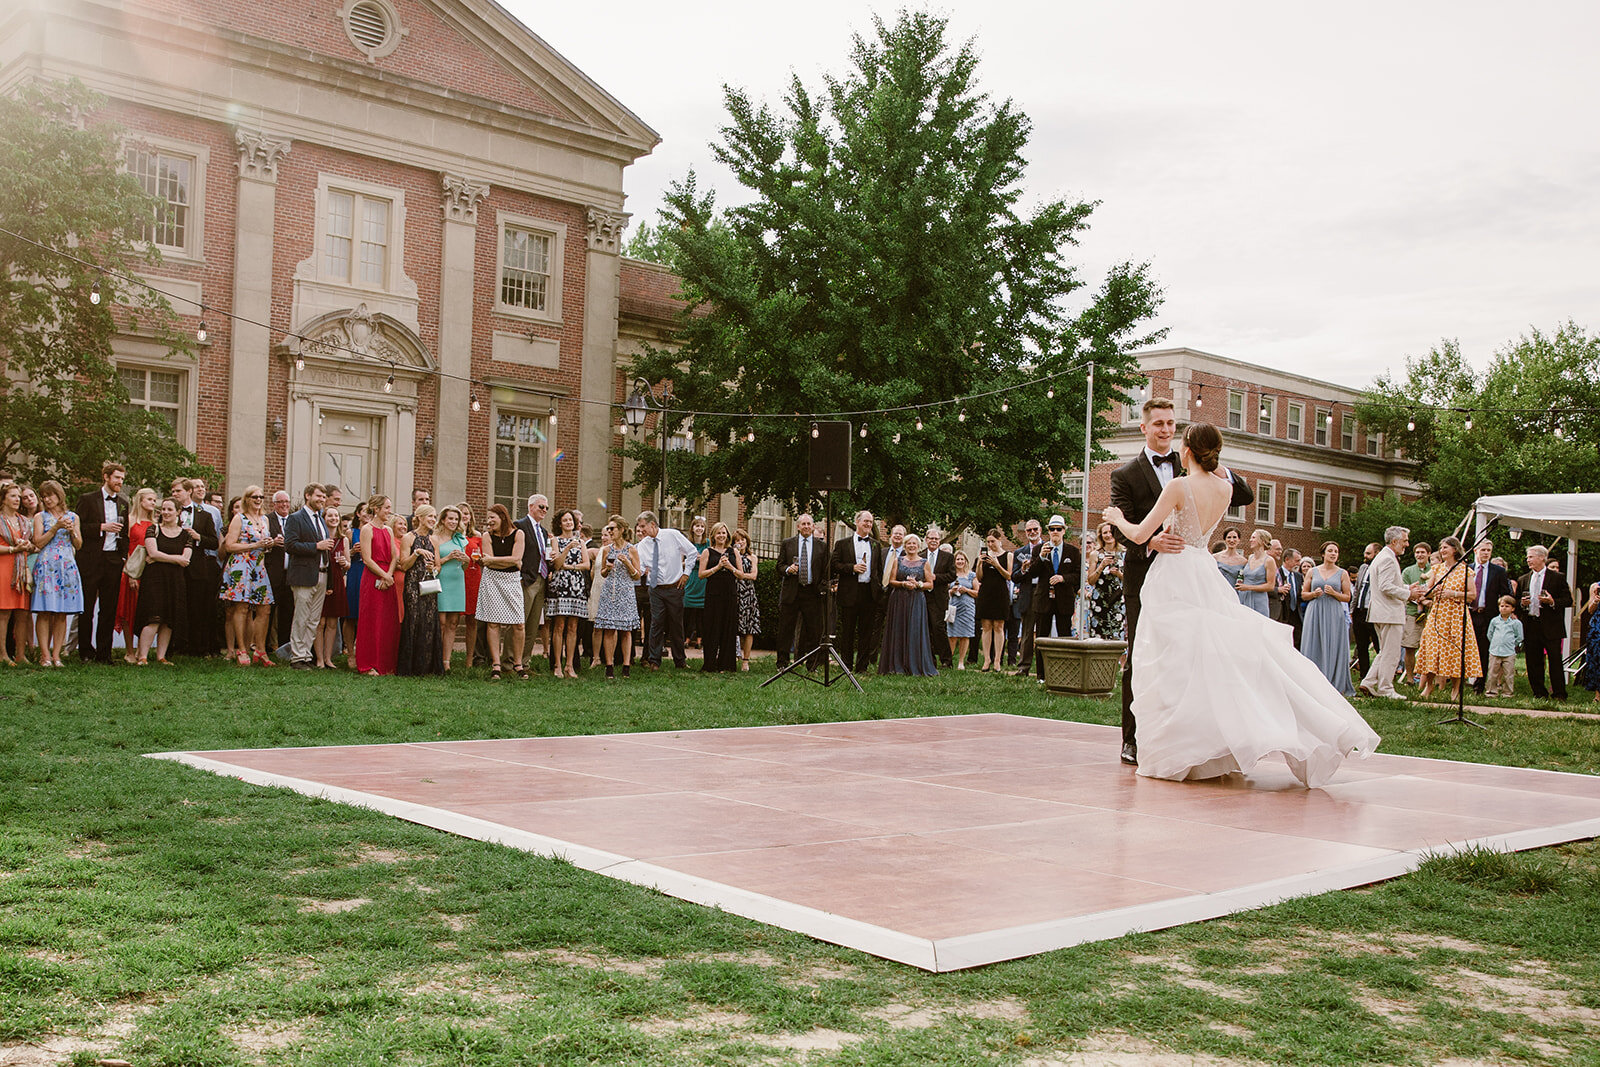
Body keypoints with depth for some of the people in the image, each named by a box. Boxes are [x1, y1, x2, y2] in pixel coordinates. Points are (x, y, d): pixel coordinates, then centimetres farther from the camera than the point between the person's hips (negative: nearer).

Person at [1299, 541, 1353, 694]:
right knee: (1314, 648, -2)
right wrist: (1314, 593, -8)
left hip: (1334, 614, -1)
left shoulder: (1342, 573, 7)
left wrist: (1333, 593, -11)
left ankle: (1333, 684, 2)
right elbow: (1303, 595, 12)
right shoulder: (1313, 572, 9)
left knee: (1333, 649, -4)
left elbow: (1347, 597, 6)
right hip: (1315, 614, 1)